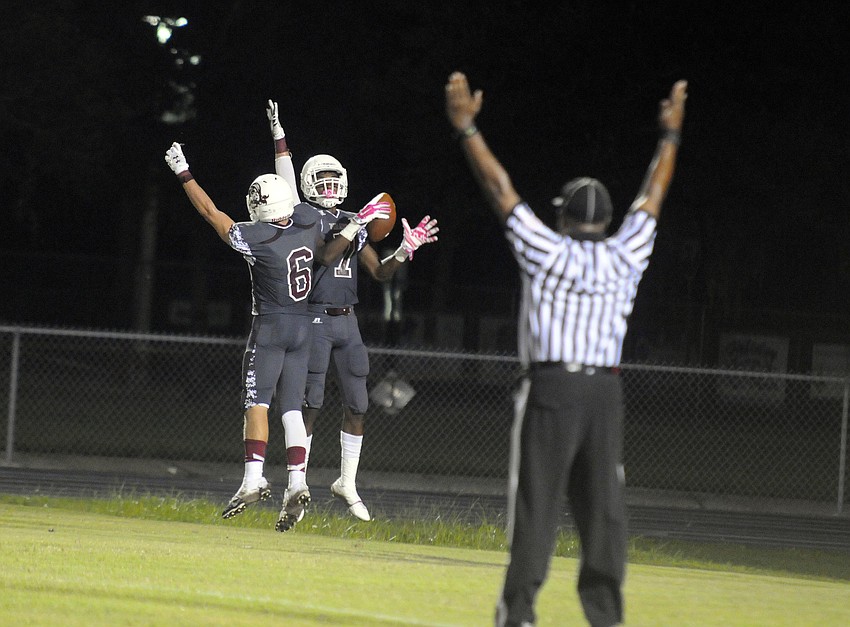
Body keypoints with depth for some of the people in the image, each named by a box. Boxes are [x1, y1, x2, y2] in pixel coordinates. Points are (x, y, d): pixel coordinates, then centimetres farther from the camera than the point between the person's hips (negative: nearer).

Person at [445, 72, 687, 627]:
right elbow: (653, 196, 18)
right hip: (605, 393, 3)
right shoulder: (625, 258, 5)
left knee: (537, 501, -4)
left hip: (551, 388, -3)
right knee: (603, 504, 5)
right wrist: (671, 134, 30)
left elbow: (499, 187, 1)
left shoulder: (548, 253, -2)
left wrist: (466, 127, 5)